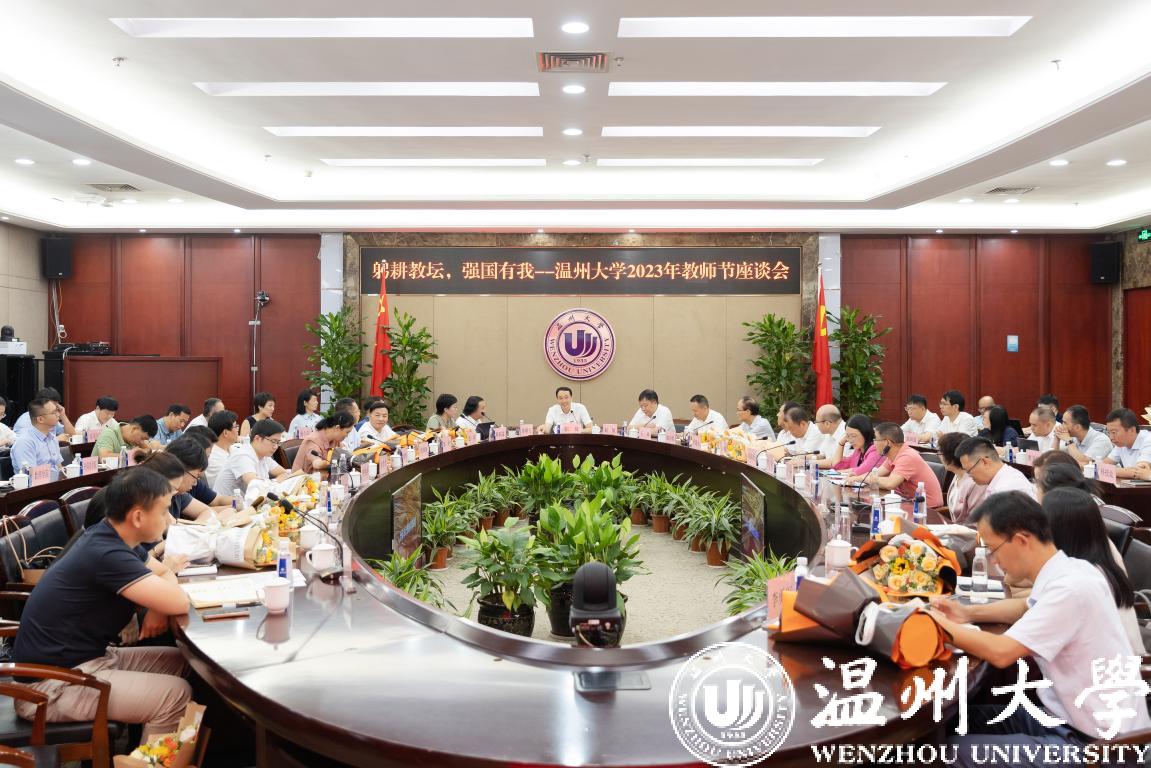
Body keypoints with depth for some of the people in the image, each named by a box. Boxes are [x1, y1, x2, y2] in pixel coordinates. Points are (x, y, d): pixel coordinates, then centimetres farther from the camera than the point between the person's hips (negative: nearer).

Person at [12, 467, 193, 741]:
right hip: (50, 683, -10)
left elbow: (165, 572, 15)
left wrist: (159, 605, -8)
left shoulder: (112, 537, 3)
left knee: (181, 662, 7)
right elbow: (179, 603, -29)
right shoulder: (106, 555, -27)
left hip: (86, 657, 10)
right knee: (176, 694, -20)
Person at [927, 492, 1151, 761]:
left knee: (959, 749, -12)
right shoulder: (1062, 573, 2)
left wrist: (941, 624, -13)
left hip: (1092, 742, -9)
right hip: (1069, 716, 9)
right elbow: (1029, 609, 25)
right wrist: (968, 613, 10)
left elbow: (1001, 652, -28)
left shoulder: (1070, 588, -27)